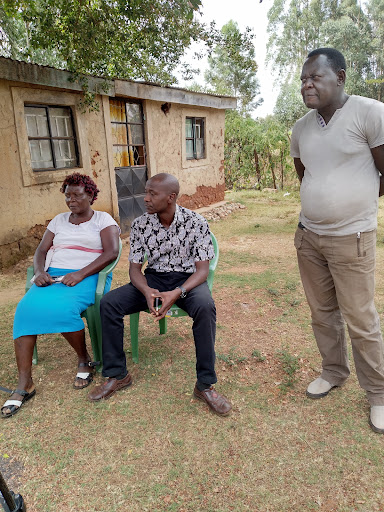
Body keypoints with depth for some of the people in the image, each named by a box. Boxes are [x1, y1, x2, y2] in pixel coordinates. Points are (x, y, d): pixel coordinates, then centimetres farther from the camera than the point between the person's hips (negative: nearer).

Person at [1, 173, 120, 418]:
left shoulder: (103, 219, 6)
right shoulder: (59, 220, 22)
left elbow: (111, 252, -8)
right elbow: (41, 251, 17)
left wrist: (80, 274, -19)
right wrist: (39, 272, -6)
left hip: (87, 278, -5)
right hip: (53, 276, 5)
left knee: (60, 308, -34)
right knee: (26, 309, -24)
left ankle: (85, 360, -7)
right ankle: (24, 384, -18)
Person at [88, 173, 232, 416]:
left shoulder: (196, 222, -12)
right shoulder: (140, 224, -3)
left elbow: (202, 269, -14)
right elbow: (134, 267, -1)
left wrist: (177, 293, -33)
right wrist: (147, 291, -25)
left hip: (187, 279, -3)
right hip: (154, 277, 3)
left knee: (205, 307, -37)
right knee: (109, 302, -18)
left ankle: (205, 384, -20)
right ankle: (117, 375, -2)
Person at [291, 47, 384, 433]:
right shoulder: (301, 128, 7)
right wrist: (325, 204, 13)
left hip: (350, 238, -6)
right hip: (308, 235, 6)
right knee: (322, 313, 16)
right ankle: (334, 372, 37)